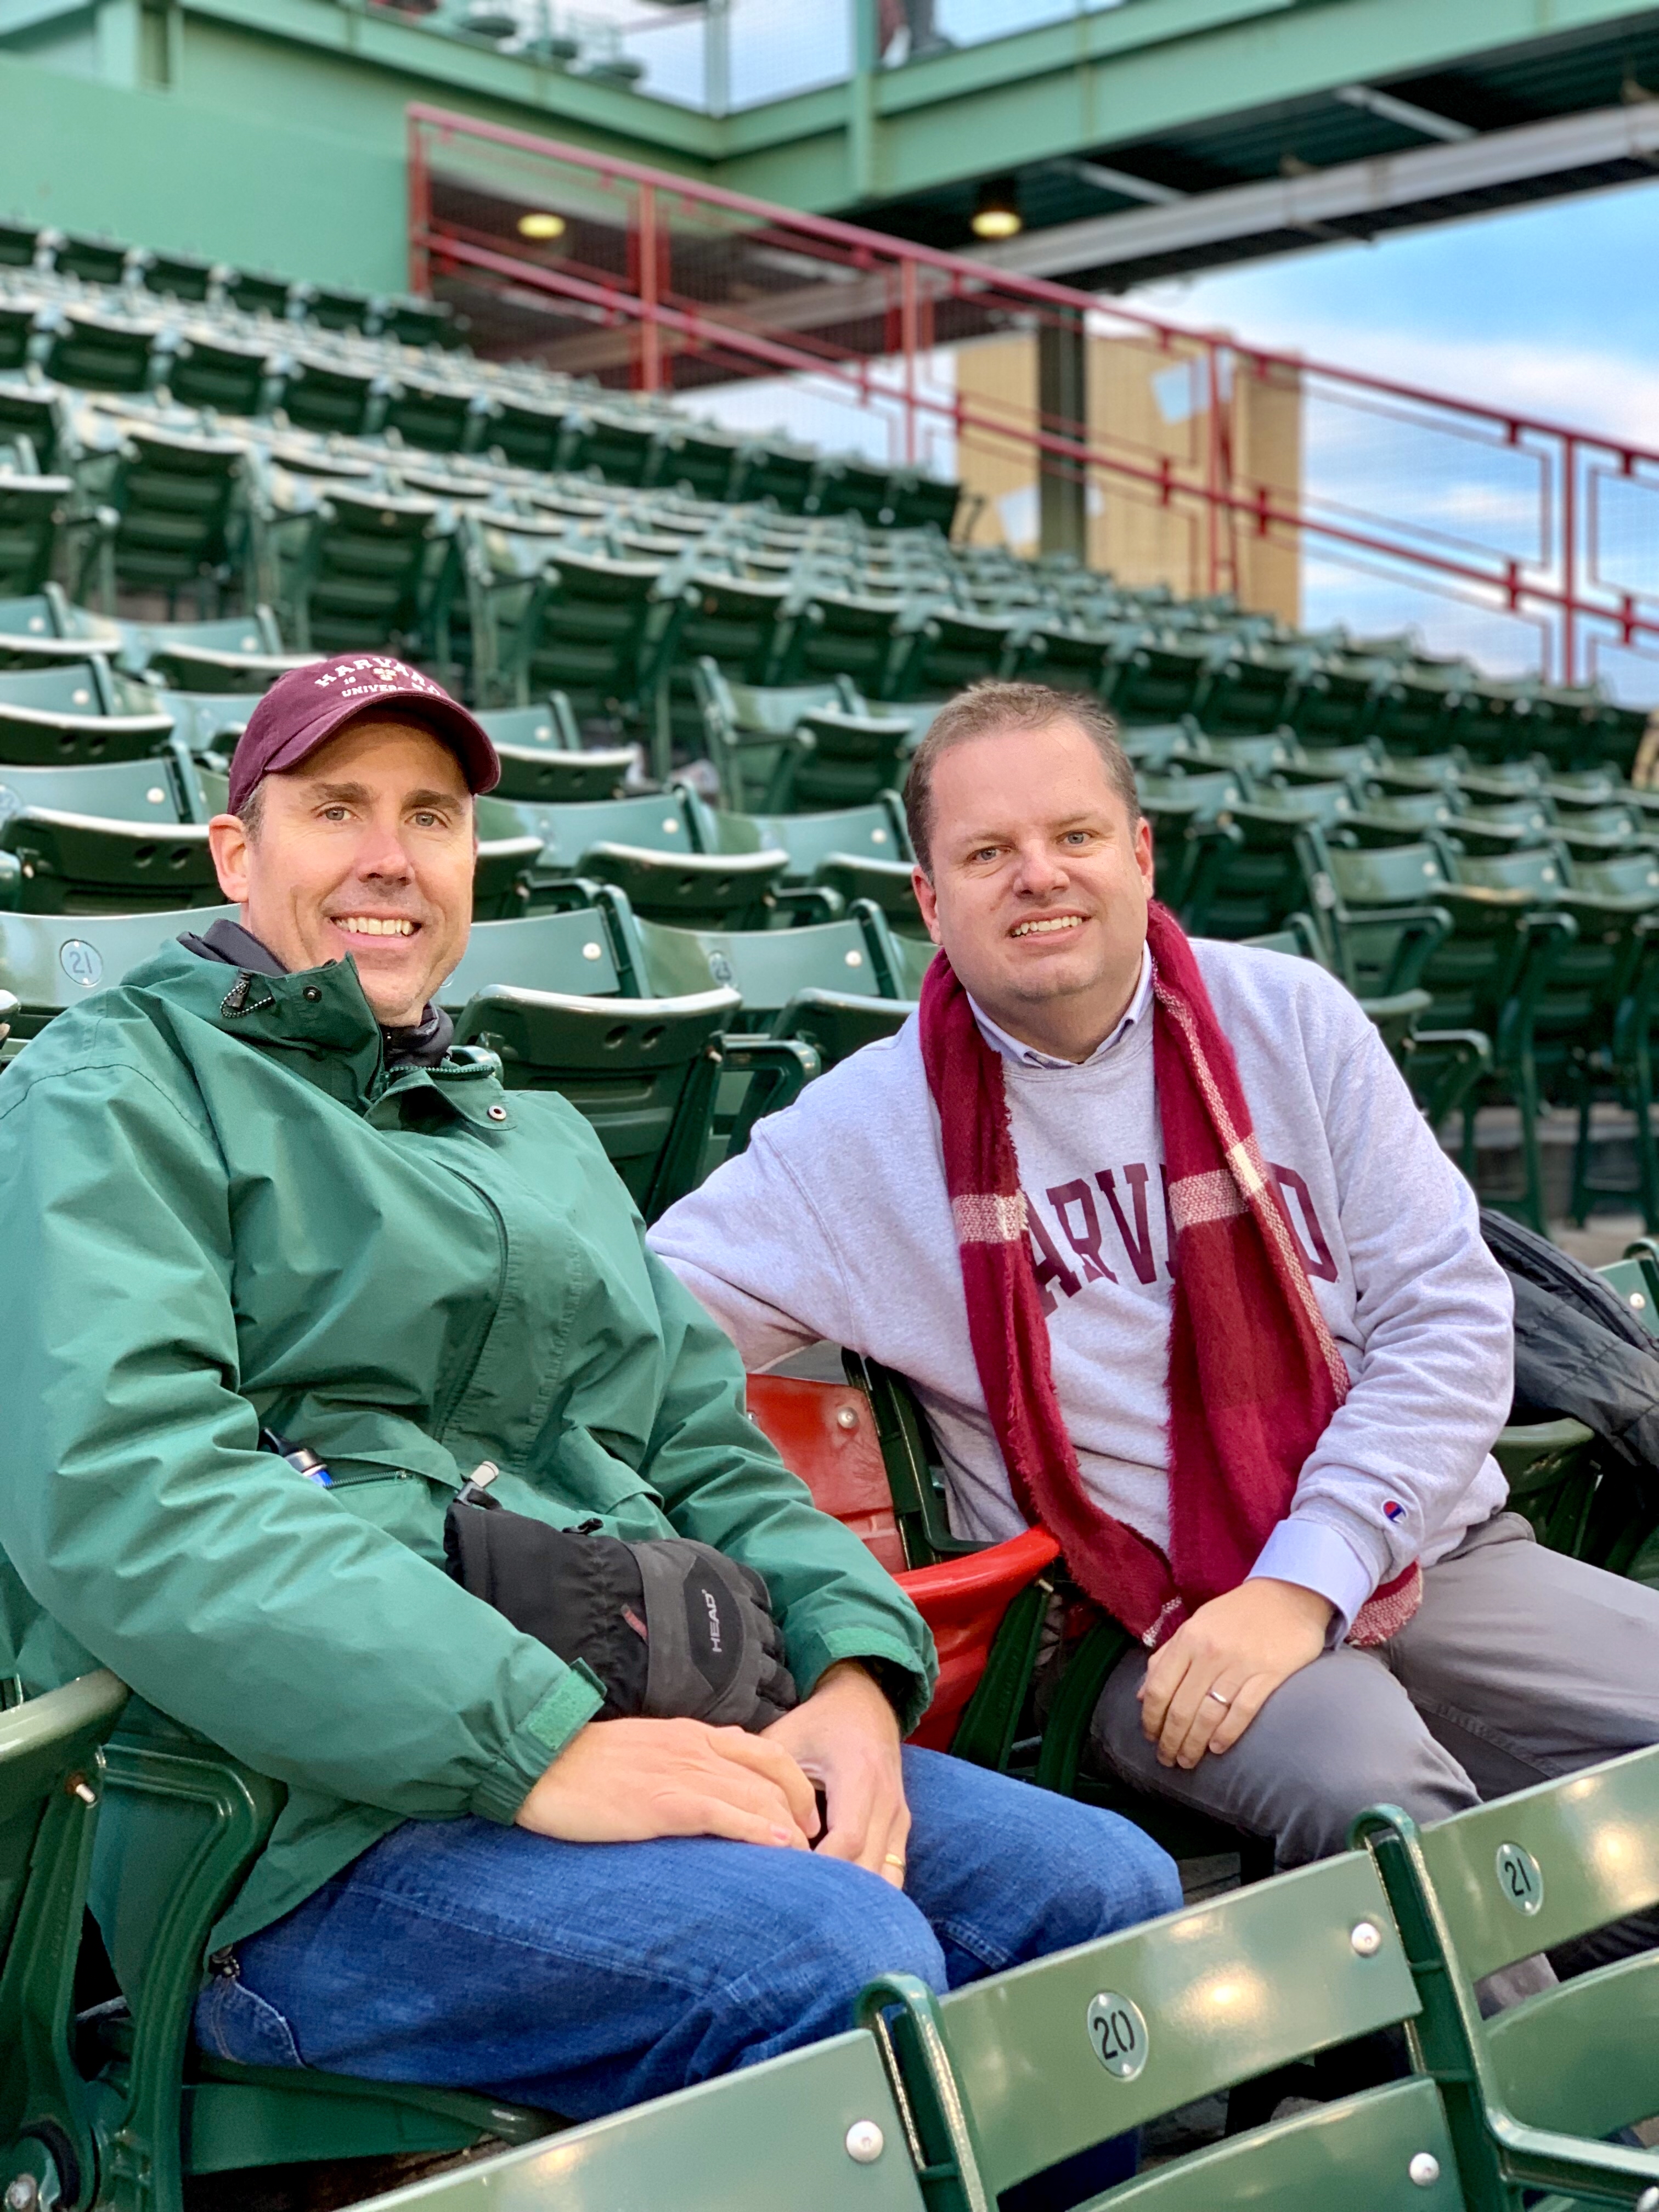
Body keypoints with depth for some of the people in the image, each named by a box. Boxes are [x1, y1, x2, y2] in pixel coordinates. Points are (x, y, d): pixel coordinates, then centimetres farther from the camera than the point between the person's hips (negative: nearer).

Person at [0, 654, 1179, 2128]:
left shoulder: (542, 1137, 28)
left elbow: (707, 1451, 21)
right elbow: (126, 1495, -15)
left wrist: (854, 1671, -3)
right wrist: (538, 1746, -22)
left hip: (626, 1741, 7)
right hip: (314, 1822, -7)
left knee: (1115, 1888, -9)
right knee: (843, 1964, -29)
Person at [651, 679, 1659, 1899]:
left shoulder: (1290, 1018, 5)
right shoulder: (865, 1127, 1)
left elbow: (1447, 1312, 0)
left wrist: (1304, 1582, -12)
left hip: (1433, 1555, 3)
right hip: (1151, 1620, -3)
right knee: (1373, 1794, -31)